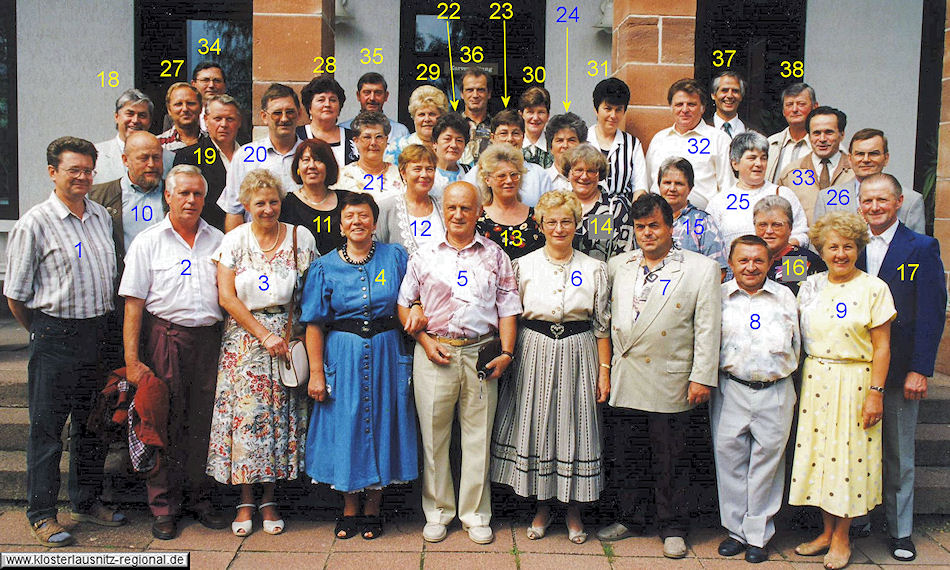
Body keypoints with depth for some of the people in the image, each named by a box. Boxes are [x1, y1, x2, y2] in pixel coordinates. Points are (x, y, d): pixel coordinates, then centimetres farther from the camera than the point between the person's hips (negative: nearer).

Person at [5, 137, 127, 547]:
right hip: (55, 335, -6)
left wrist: (103, 324, 15)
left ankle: (87, 501, 30)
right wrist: (44, 333, 4)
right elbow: (16, 295, -5)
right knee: (47, 426, 3)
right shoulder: (35, 223, -9)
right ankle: (41, 514, 15)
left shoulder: (101, 216, 9)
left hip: (99, 332, 6)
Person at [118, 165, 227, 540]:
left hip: (209, 340, 3)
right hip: (165, 337, -2)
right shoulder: (148, 242, 3)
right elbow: (133, 303, -2)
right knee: (165, 424, 2)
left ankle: (199, 499, 22)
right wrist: (132, 360, -9)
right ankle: (164, 508, 15)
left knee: (203, 423, 8)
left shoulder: (217, 240, 12)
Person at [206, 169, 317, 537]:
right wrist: (264, 335, -10)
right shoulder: (234, 241, 3)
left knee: (280, 414, 1)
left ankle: (269, 499, 14)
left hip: (286, 337, 0)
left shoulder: (300, 238, 3)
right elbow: (226, 296, -4)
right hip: (244, 337, 0)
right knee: (244, 413, -1)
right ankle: (246, 500, 12)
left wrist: (290, 335, -9)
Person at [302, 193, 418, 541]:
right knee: (345, 426, 4)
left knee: (382, 424, 5)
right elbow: (315, 325, 0)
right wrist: (316, 372, -6)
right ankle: (349, 509, 22)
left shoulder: (395, 257, 3)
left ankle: (372, 509, 21)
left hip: (386, 354, 0)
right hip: (343, 357, 0)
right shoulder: (325, 267, 2)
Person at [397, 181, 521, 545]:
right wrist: (426, 342, -3)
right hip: (434, 354, 0)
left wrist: (506, 353, -4)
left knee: (478, 435, 5)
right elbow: (404, 304, 10)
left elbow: (507, 307, 7)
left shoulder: (495, 256, 9)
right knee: (433, 434, 5)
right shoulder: (424, 257, 9)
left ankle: (475, 514, 18)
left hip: (481, 354, 0)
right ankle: (437, 511, 20)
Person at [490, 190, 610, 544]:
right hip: (534, 355, 0)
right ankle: (542, 506, 22)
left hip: (578, 355, 0)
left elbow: (602, 325, 5)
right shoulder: (523, 266, 3)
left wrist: (604, 370, 0)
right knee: (535, 425, 5)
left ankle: (574, 510, 20)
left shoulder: (594, 269, 4)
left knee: (576, 426, 4)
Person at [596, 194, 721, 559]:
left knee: (670, 458, 6)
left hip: (669, 384, -4)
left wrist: (702, 377, -9)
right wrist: (605, 368, 14)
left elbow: (707, 328, -4)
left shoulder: (702, 269, -1)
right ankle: (629, 519, 29)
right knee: (624, 454, 12)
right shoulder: (617, 265, 11)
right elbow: (606, 315, 19)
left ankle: (673, 528, 21)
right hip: (623, 380, 4)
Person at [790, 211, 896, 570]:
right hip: (814, 380, 4)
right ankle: (827, 531, 21)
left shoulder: (874, 288, -5)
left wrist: (876, 393, -11)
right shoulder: (811, 286, 7)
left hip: (854, 382, -4)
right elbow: (800, 339, 9)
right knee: (818, 453, 8)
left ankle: (841, 538, 15)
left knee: (848, 456, 2)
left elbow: (881, 346, -6)